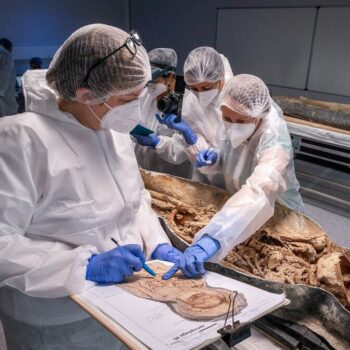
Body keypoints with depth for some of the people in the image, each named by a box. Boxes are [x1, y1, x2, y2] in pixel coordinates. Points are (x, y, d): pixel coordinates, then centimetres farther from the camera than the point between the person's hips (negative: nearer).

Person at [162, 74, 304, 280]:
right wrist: (211, 163, -18)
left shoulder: (274, 140, -30)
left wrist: (211, 240, -62)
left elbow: (258, 193, -50)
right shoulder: (238, 129, -11)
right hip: (239, 215, 6)